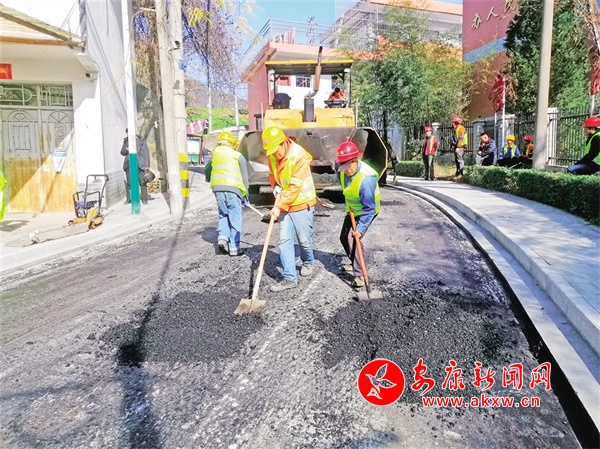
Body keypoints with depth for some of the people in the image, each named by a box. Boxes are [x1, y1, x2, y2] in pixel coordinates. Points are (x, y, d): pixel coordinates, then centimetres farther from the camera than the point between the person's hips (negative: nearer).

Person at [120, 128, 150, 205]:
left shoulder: (141, 141, 2)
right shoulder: (126, 141, 13)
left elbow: (146, 153, -1)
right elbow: (122, 152, 17)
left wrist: (147, 165, -8)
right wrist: (126, 150, -8)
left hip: (139, 164, -3)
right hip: (129, 164, 3)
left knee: (142, 182, -5)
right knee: (129, 183, 3)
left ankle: (144, 199, 3)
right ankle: (128, 199, 11)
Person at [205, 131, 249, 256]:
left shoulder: (214, 155, 14)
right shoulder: (238, 156, 5)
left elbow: (207, 172, 26)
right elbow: (244, 177, 4)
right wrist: (245, 194, 11)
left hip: (218, 188, 4)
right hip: (233, 188, -4)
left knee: (223, 215, 21)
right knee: (235, 218, 2)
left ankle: (222, 237, 3)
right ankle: (234, 247, 3)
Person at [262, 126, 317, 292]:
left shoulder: (299, 155, -22)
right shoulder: (272, 156, -2)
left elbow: (295, 187, -24)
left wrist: (279, 206, -23)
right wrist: (277, 190, -3)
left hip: (302, 204, -5)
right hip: (284, 205, 5)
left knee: (304, 240, 6)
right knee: (284, 241, -2)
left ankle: (308, 262, 37)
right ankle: (290, 278, 2)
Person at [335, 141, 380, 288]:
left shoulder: (366, 178, -38)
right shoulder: (342, 168, -18)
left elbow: (369, 208, -32)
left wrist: (360, 228, -34)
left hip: (367, 211, -8)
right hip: (352, 209, 8)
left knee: (353, 238, -20)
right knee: (344, 237, 16)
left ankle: (360, 274, -10)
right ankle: (355, 264, 39)